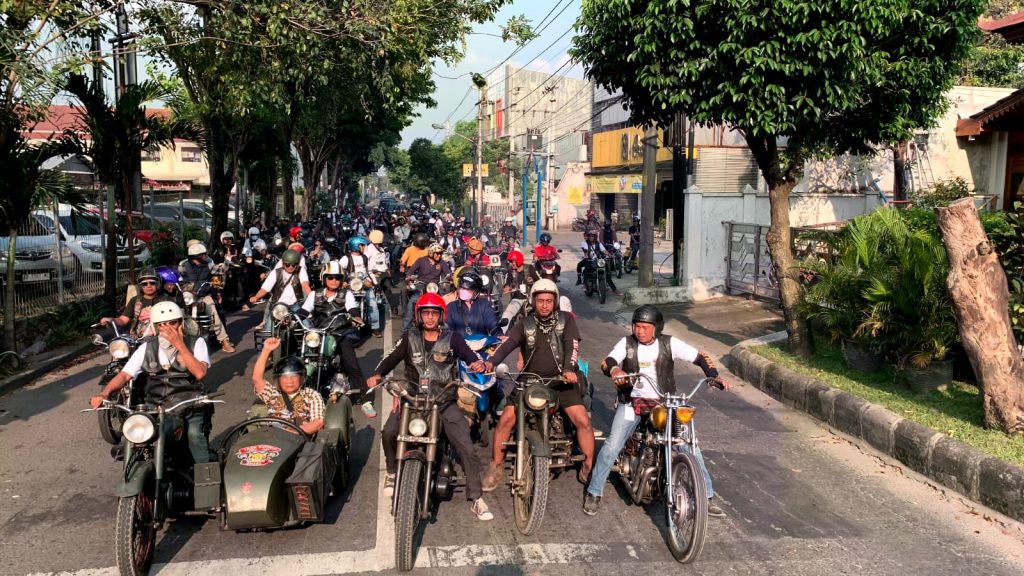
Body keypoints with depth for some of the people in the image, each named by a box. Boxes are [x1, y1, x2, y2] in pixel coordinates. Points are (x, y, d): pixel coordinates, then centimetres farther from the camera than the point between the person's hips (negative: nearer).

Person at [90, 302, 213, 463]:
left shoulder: (196, 343, 1)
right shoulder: (147, 348, 9)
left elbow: (200, 373, -14)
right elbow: (124, 375, 4)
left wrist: (180, 345, -16)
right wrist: (104, 393, -15)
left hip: (191, 408, -3)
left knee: (195, 434, -31)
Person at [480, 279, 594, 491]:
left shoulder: (566, 320, 4)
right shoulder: (525, 323, 8)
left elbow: (572, 345, -10)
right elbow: (507, 344, -6)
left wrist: (569, 369, -29)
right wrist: (491, 362, -26)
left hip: (560, 379, -1)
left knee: (583, 420, -16)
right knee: (506, 419, -12)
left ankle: (589, 468, 3)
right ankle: (496, 468, 5)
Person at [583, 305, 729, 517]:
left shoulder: (669, 344, -2)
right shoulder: (627, 343, -1)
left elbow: (700, 357, -2)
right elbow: (607, 362, -13)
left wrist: (714, 376, -19)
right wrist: (614, 370, -37)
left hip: (665, 403, 0)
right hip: (632, 402, 0)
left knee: (689, 445, -7)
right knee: (612, 445, -12)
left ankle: (706, 496, 7)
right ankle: (593, 493, 5)